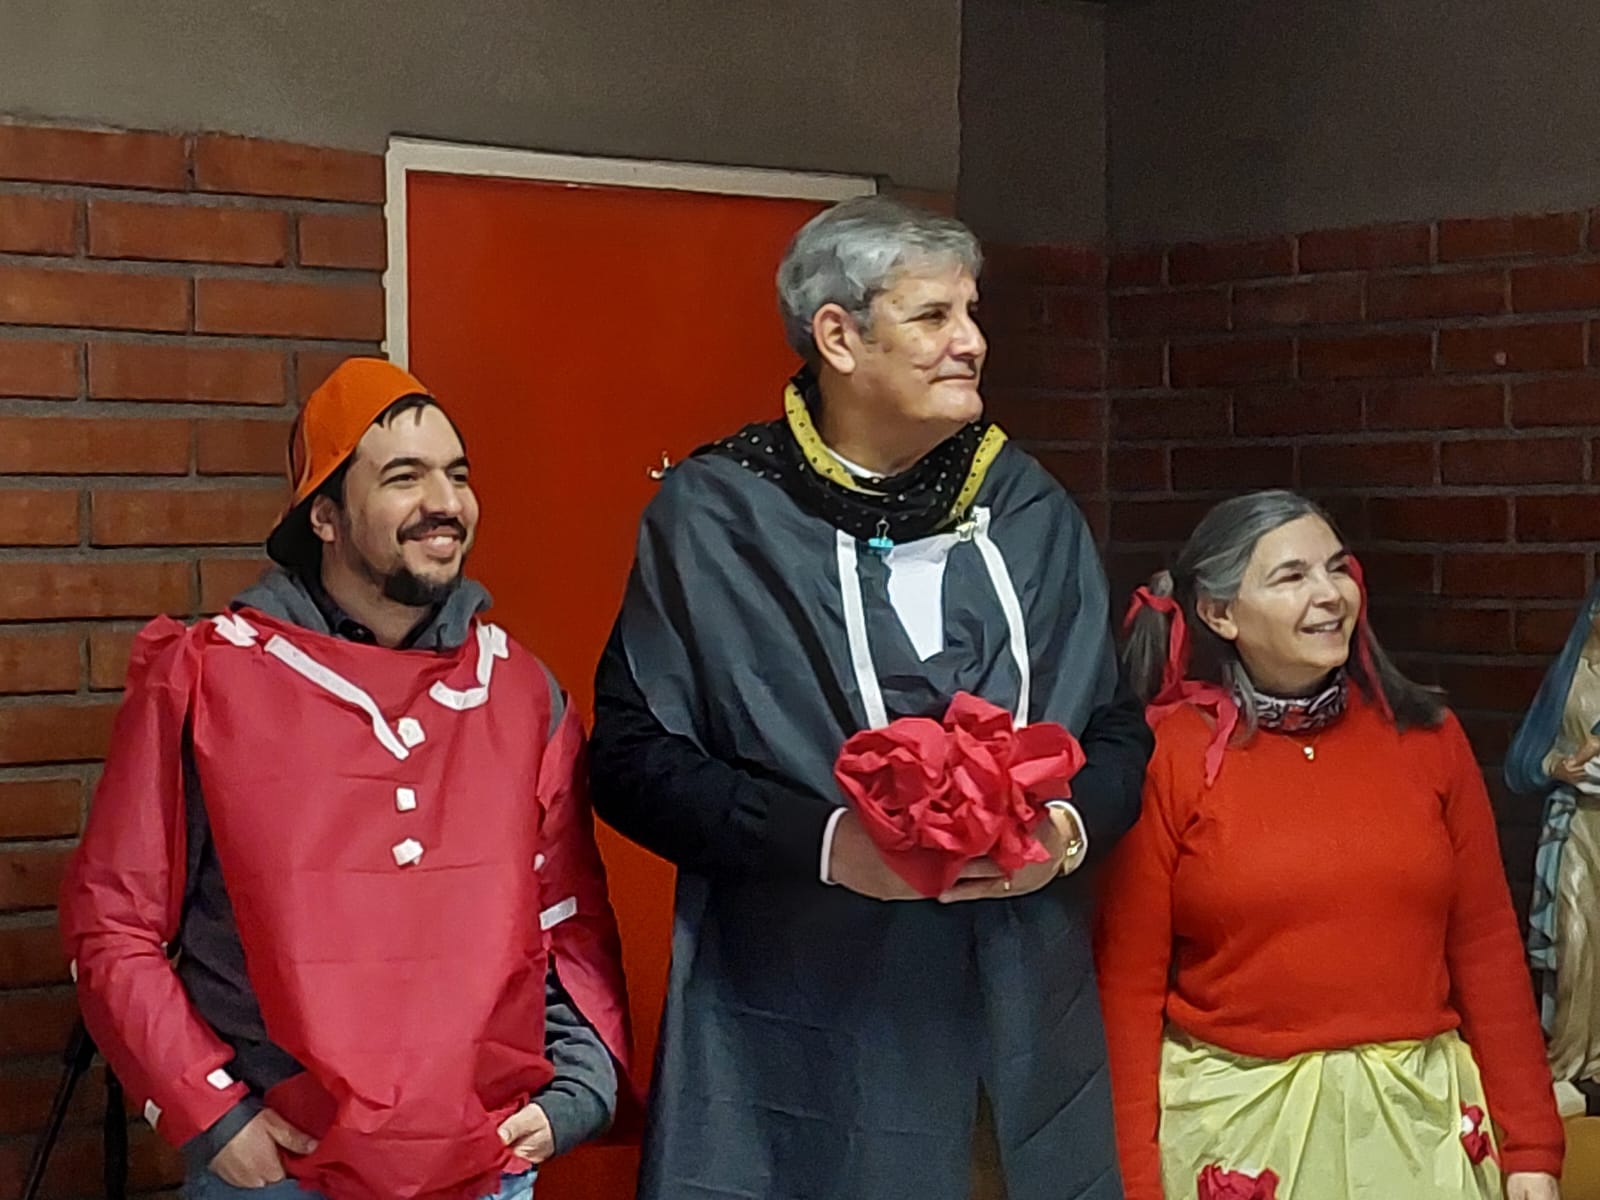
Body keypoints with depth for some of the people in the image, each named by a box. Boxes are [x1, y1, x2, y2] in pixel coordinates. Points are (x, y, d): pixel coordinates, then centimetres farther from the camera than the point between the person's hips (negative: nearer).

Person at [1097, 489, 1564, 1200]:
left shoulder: (1425, 737, 2)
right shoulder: (1166, 756, -7)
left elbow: (1485, 947, 5)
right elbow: (1127, 983, -6)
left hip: (1421, 1116, 3)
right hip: (1238, 1124, -2)